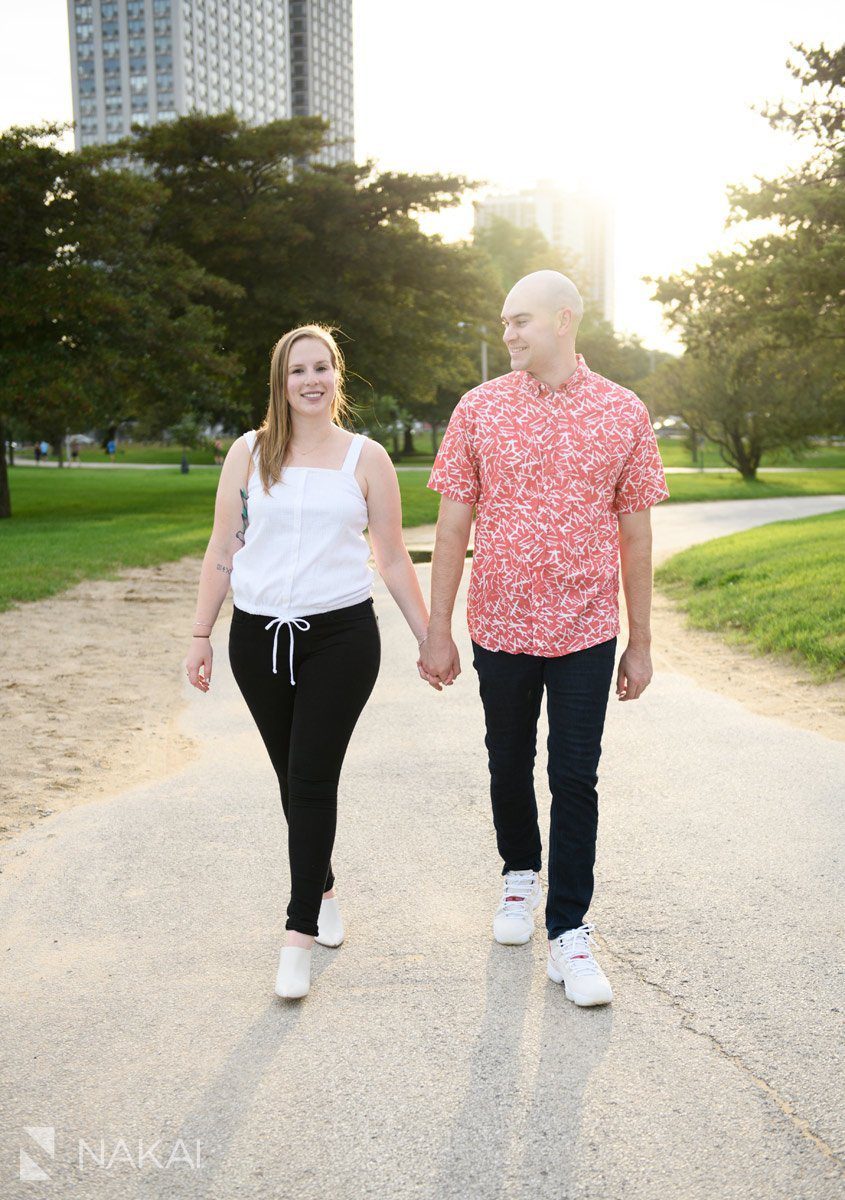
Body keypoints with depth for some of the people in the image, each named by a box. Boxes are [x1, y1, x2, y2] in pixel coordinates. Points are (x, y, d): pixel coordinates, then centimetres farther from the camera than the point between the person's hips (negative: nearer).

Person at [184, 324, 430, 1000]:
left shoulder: (366, 459, 3)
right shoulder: (249, 454, 6)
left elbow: (393, 559, 6)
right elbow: (222, 551, 9)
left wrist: (430, 637, 5)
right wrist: (202, 635, 6)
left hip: (341, 635, -2)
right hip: (259, 636, 2)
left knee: (313, 778, -7)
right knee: (293, 778, 11)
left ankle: (300, 934, 1)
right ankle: (323, 889, 34)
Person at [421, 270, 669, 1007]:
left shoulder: (623, 414, -2)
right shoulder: (480, 409, -2)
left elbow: (635, 535, 2)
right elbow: (452, 527, 0)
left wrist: (641, 643, 3)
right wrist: (437, 633, -2)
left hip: (586, 633, -1)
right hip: (500, 628, 1)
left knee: (576, 781, 2)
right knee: (510, 767, 16)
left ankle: (569, 933, 16)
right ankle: (521, 872, 42)